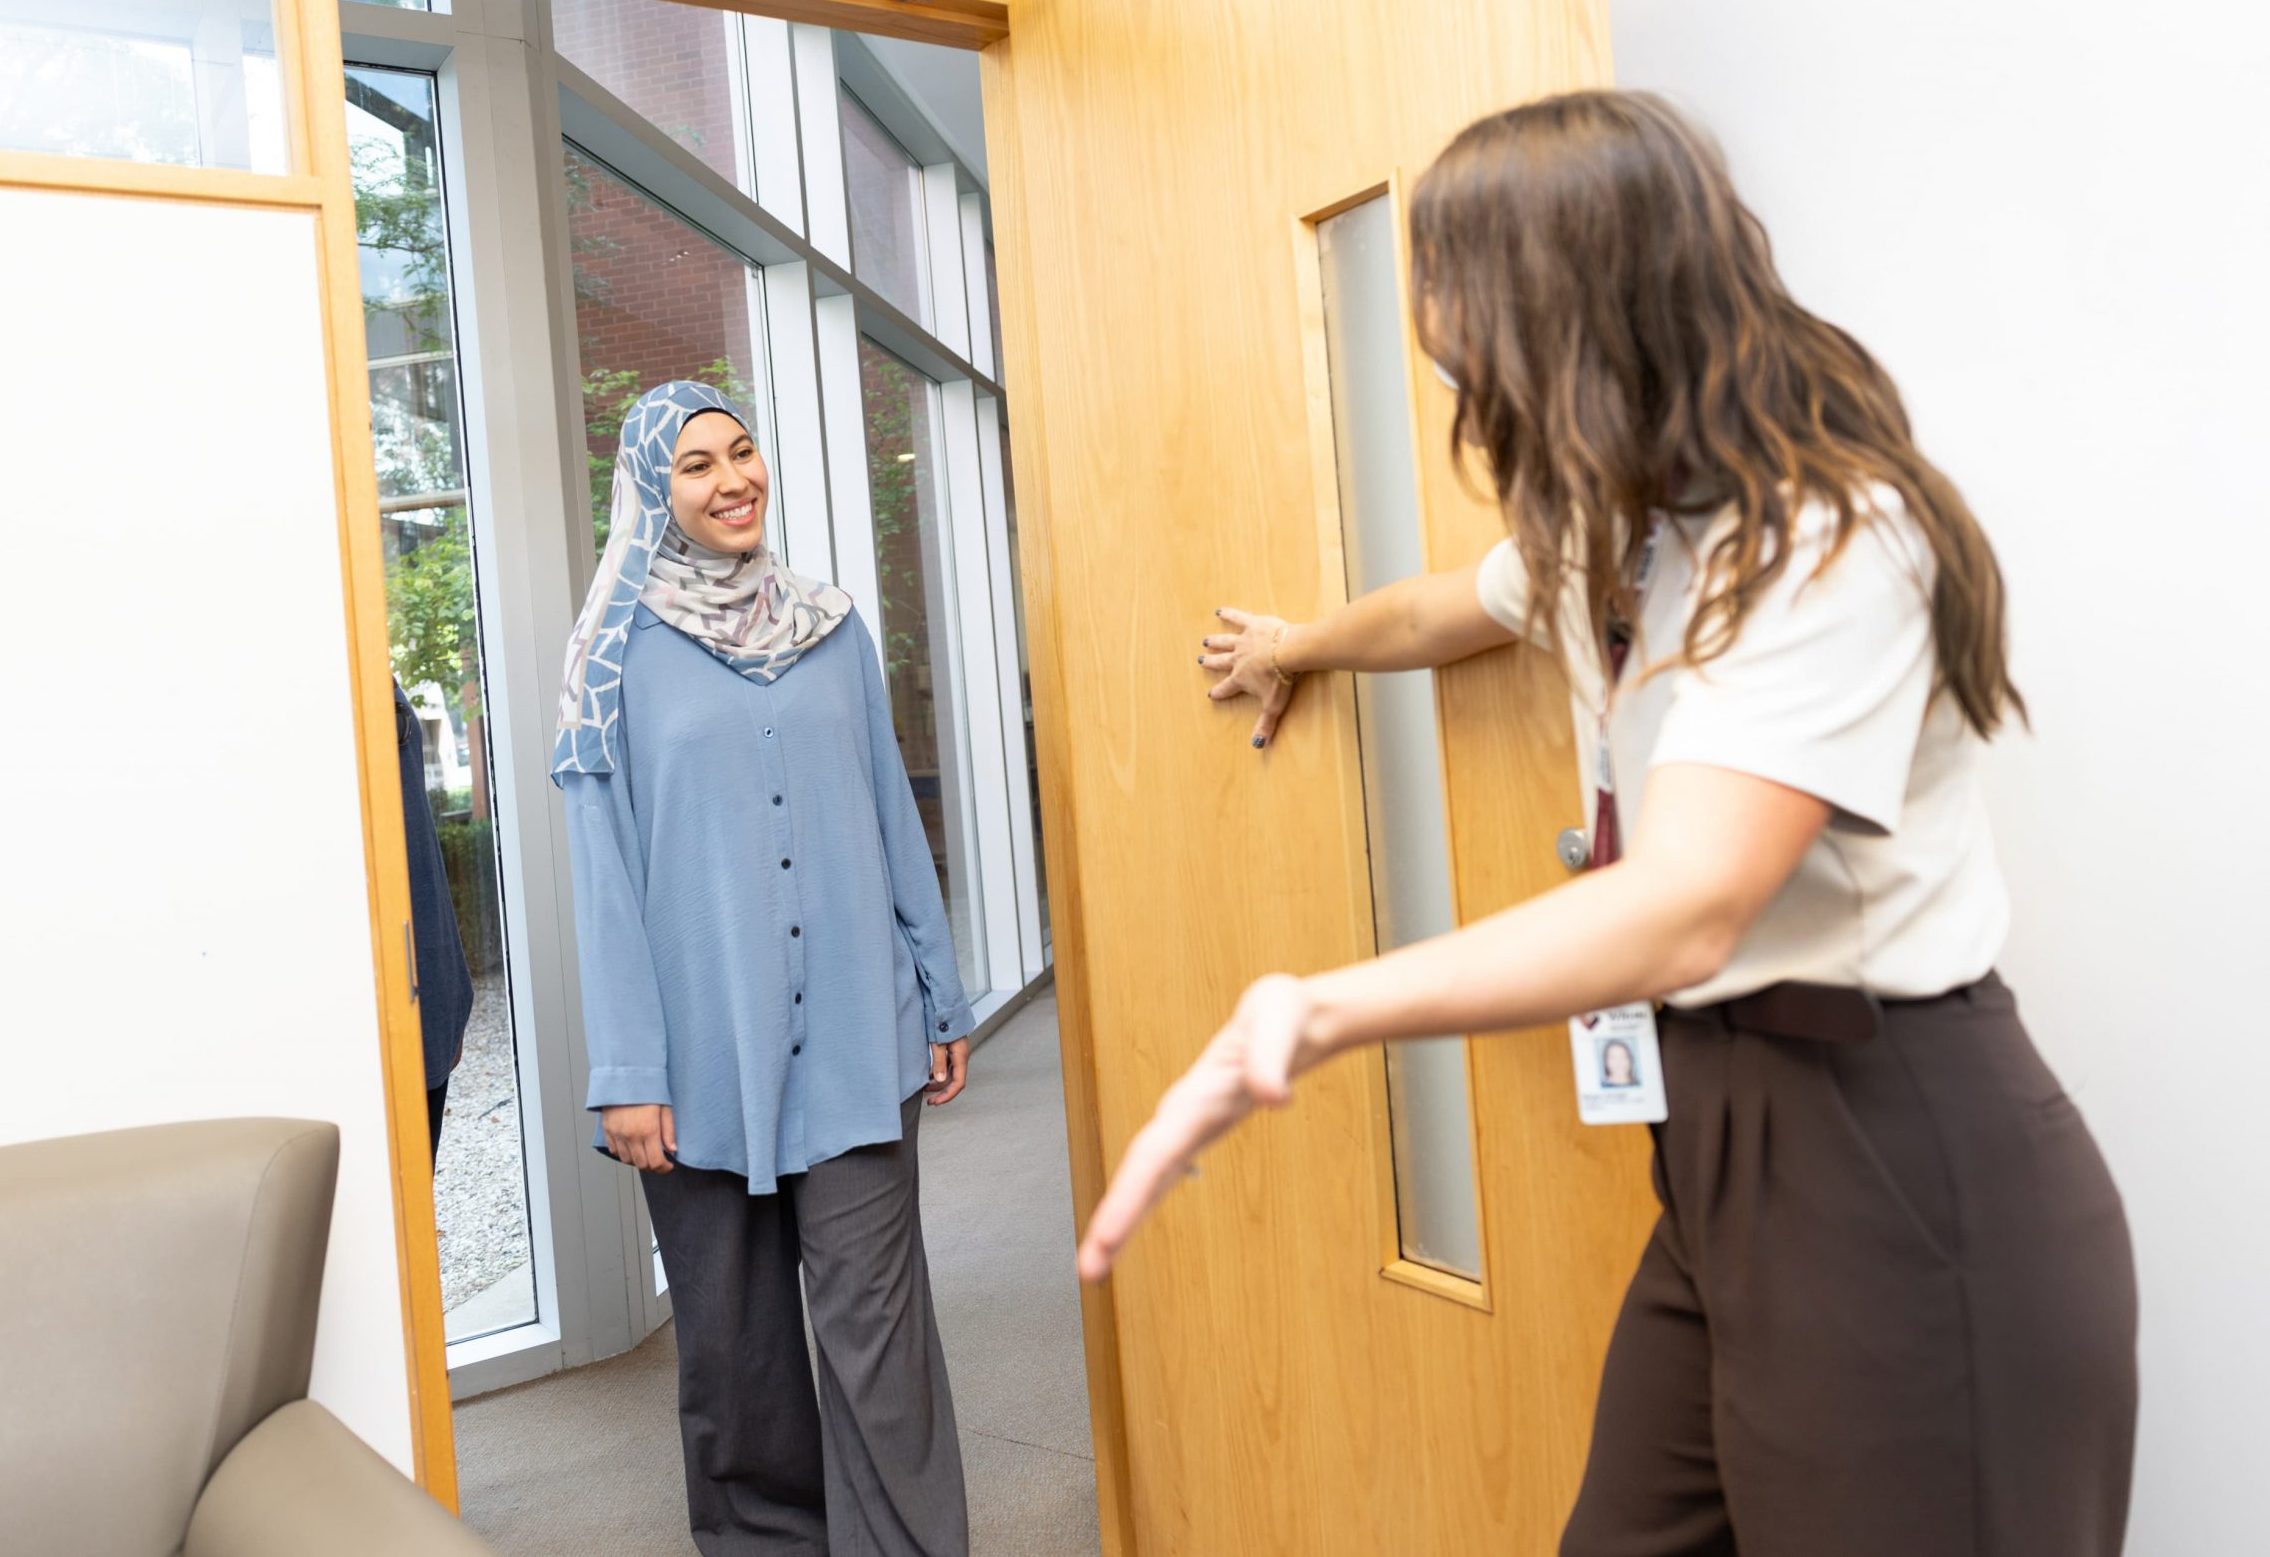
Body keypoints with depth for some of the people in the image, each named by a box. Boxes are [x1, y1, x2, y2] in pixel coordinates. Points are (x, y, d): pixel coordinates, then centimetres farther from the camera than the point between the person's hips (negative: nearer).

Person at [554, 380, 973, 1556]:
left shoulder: (833, 629, 9)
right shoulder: (622, 652, 1)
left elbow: (893, 818, 11)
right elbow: (604, 869, -2)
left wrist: (941, 998, 9)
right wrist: (626, 1070, -7)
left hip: (854, 1035, 1)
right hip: (706, 1045, -1)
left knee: (872, 1316, 0)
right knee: (732, 1326, 12)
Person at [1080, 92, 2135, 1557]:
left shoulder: (1829, 540, -21)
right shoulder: (1620, 526, 8)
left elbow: (1686, 911, -34)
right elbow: (1444, 609, 29)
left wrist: (1322, 1010, -46)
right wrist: (1298, 644, 47)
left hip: (1900, 1158, -8)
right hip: (1732, 1121, 8)